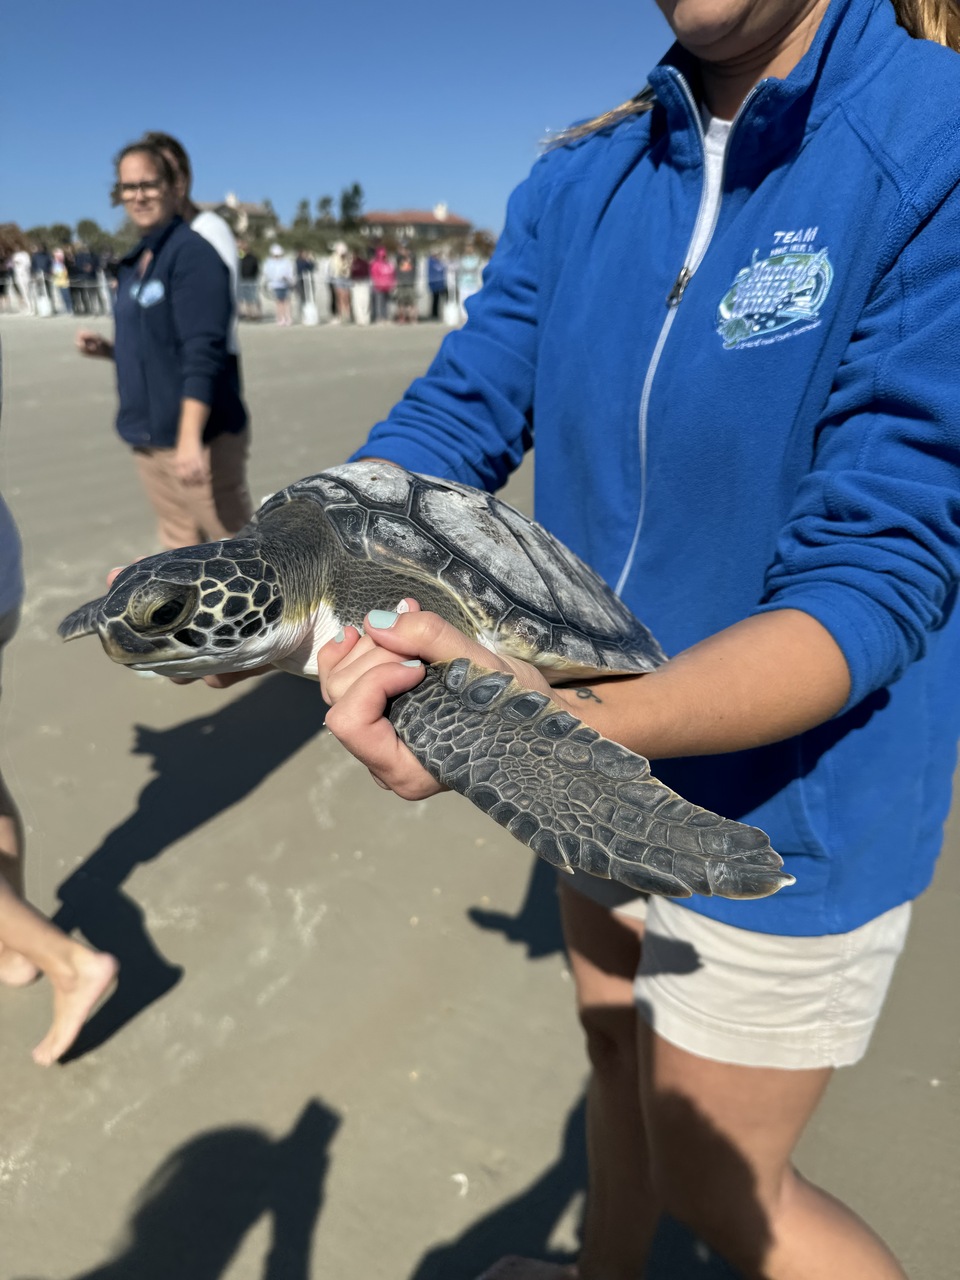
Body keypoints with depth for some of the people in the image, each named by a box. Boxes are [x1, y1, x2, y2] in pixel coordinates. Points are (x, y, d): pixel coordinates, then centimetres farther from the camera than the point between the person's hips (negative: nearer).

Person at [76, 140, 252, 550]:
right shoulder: (132, 264, 13)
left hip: (198, 437, -8)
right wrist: (106, 348, 3)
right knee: (180, 547, 15)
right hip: (148, 439, 8)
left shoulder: (191, 252, -12)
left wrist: (190, 438, -27)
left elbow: (202, 353, -20)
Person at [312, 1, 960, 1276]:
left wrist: (566, 721, -42)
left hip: (776, 787, -6)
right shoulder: (579, 183, 0)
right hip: (604, 742, 6)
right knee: (619, 1038, 28)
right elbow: (452, 421, -2)